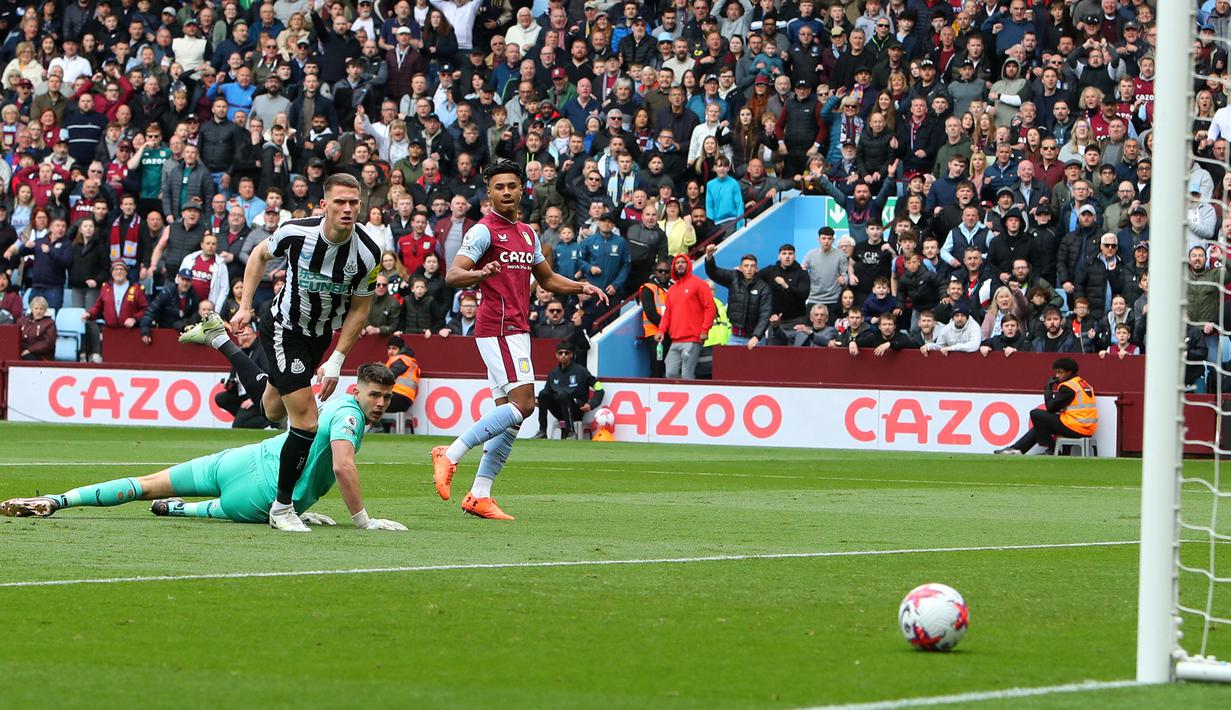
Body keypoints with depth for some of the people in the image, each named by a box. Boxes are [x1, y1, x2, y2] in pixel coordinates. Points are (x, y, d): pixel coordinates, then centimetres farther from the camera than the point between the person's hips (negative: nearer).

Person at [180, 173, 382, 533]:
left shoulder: (368, 254, -21)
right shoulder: (296, 233, -25)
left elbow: (359, 310, -6)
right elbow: (260, 255, -2)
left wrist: (336, 361, -10)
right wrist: (245, 306, -6)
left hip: (321, 337, 4)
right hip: (283, 330, -4)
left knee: (274, 410, 25)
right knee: (307, 423, -15)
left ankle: (217, 336, 47)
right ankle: (282, 507, 2)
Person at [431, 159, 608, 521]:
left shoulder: (527, 233, 17)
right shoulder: (484, 230, -8)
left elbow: (548, 278, 29)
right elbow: (452, 274, -18)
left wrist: (581, 286, 12)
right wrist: (480, 275, -39)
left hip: (517, 331, 9)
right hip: (498, 328, -9)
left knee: (508, 415, 6)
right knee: (523, 404, -19)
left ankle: (479, 495, 8)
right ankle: (452, 454, -16)